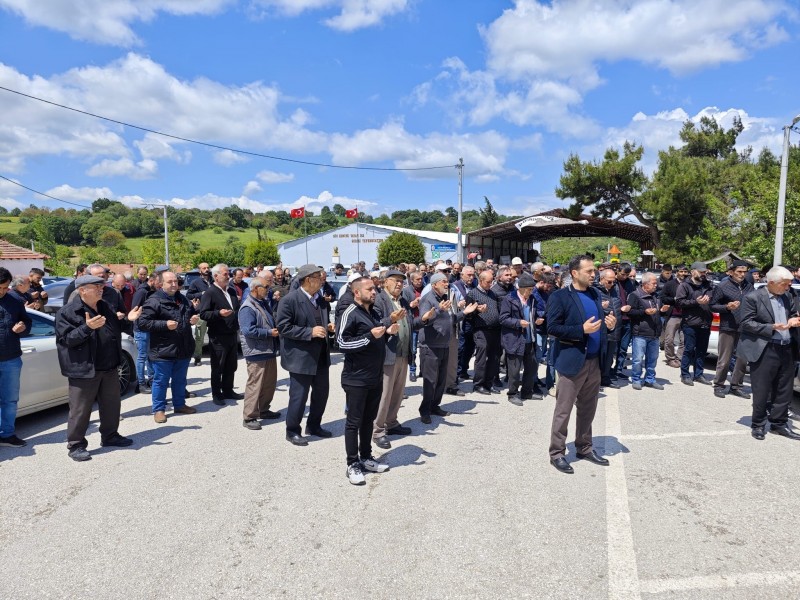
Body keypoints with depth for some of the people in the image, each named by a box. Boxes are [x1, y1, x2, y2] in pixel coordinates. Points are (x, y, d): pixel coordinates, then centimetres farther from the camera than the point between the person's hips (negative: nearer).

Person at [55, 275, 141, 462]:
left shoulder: (105, 307, 12)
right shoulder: (68, 312, -11)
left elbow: (116, 330, 22)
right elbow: (67, 339, -17)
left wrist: (128, 320, 6)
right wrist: (87, 327, -30)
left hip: (110, 367, 7)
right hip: (84, 369, -7)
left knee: (111, 405, 17)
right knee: (80, 410, 1)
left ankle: (110, 436, 33)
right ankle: (76, 445, 15)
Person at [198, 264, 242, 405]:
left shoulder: (231, 291, 13)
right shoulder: (209, 293, -10)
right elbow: (203, 314, -16)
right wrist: (219, 313, -28)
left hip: (232, 335, 7)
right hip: (218, 337, -7)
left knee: (231, 367, 15)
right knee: (217, 368, 3)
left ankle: (228, 391, 28)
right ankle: (216, 395, 14)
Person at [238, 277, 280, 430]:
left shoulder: (264, 303, 14)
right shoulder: (248, 308, -16)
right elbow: (248, 330, -25)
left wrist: (276, 329, 7)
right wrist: (269, 333, -18)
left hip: (269, 351, 10)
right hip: (257, 353, -9)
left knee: (270, 383, 16)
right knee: (255, 385, -5)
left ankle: (263, 410, 31)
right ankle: (249, 417, 4)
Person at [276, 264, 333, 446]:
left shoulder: (319, 300, 9)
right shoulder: (289, 300, -15)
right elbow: (283, 328, -19)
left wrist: (328, 326, -1)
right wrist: (310, 332, -24)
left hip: (320, 356, 8)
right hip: (301, 357, -8)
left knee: (322, 392, 16)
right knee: (299, 396, 3)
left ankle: (314, 426, 35)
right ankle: (292, 431, 22)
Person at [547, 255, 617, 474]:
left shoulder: (596, 294, 11)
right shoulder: (560, 296, -11)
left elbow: (599, 324, 18)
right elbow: (552, 328, -17)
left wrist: (609, 325, -4)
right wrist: (582, 330, -23)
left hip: (594, 361, 7)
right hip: (572, 361, -7)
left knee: (588, 409, 17)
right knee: (563, 411, 2)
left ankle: (584, 448, 31)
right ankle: (557, 453, 13)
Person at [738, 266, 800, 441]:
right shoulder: (753, 298, -9)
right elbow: (746, 323, -11)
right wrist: (772, 328, -19)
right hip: (765, 351, -6)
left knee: (784, 390, 13)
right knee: (762, 391, 2)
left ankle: (779, 423, 26)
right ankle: (758, 425, 15)